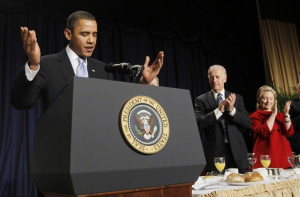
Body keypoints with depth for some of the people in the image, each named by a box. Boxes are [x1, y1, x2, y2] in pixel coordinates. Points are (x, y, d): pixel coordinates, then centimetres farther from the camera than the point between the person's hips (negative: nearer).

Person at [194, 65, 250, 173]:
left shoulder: (237, 98, 11)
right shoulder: (201, 100, 3)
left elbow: (248, 124, 3)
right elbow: (198, 123, -11)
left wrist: (232, 110, -13)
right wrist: (218, 110, -19)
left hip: (236, 153, 3)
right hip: (214, 154, -2)